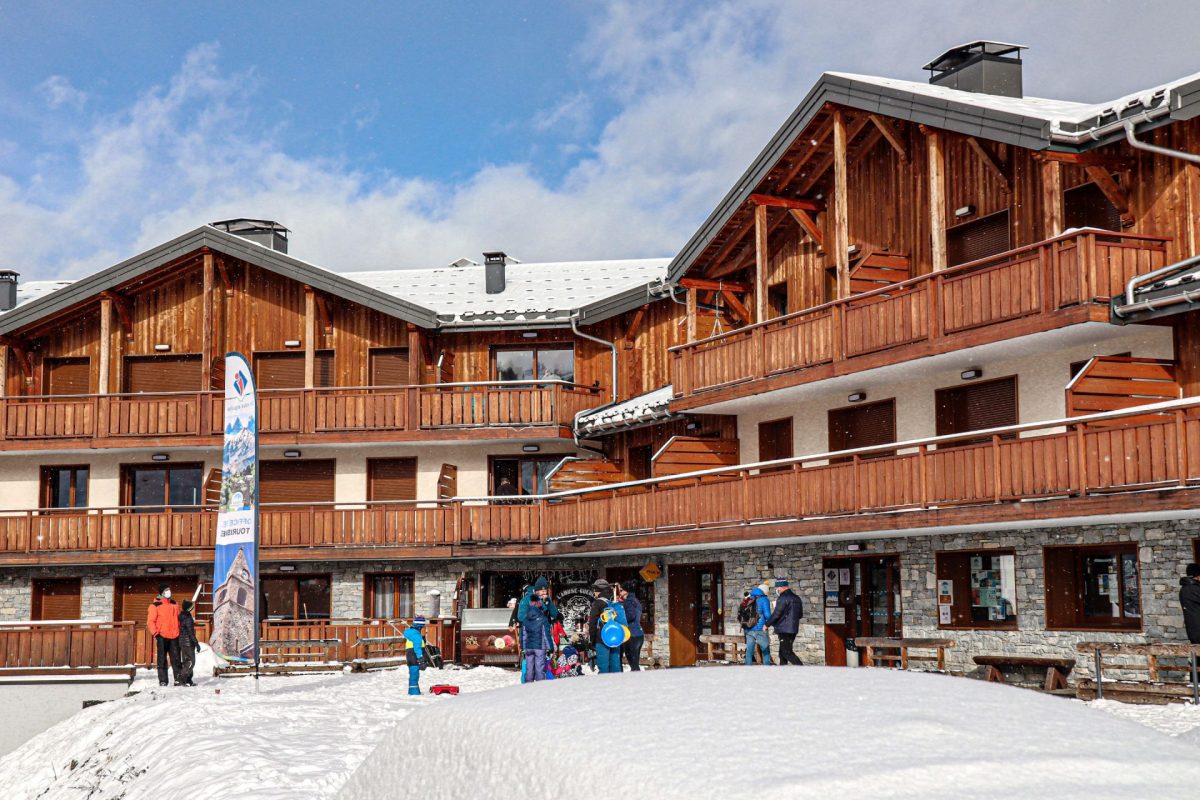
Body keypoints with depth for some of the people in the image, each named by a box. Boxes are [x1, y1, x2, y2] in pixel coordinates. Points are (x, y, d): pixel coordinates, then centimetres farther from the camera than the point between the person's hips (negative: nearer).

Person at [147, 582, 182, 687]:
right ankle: (162, 681, 1)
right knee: (162, 659, -1)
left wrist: (179, 632, 17)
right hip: (162, 636, -4)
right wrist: (155, 633, -15)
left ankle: (178, 679, 7)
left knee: (176, 659, 4)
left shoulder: (175, 604, 15)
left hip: (174, 636, 4)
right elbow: (150, 621, -5)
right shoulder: (155, 606, -2)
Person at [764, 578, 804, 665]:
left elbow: (776, 614, -16)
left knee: (787, 653, -8)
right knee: (782, 652, 14)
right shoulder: (796, 598, 13)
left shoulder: (783, 598, -14)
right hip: (794, 629, 9)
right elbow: (800, 614, 19)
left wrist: (767, 624, -5)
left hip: (784, 630, -9)